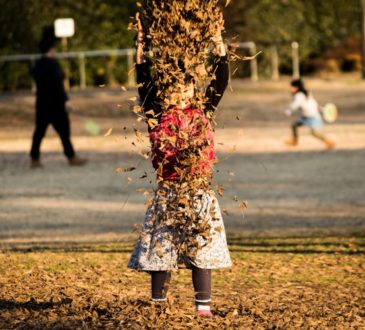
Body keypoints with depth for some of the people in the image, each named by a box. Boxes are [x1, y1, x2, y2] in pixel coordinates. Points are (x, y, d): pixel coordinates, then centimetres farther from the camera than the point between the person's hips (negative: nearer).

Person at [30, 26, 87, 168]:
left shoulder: (38, 65, 9)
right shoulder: (52, 64, -16)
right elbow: (57, 84, -20)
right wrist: (63, 99, -14)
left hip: (41, 102, 8)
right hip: (54, 103, -8)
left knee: (39, 130, 9)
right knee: (63, 130, 1)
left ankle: (34, 159, 9)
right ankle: (71, 157, 7)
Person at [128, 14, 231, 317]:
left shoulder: (202, 113, 5)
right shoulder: (159, 116, 2)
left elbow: (220, 82, 3)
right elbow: (145, 83, -2)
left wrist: (219, 43, -1)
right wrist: (141, 46, -5)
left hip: (199, 193, 1)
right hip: (167, 194, -1)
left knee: (202, 248, 1)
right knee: (161, 249, 1)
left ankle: (203, 306, 6)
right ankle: (158, 306, 9)